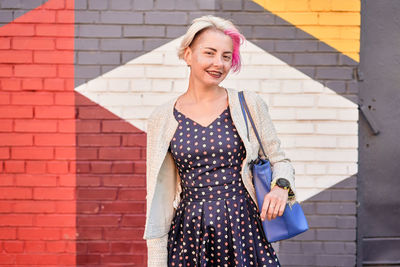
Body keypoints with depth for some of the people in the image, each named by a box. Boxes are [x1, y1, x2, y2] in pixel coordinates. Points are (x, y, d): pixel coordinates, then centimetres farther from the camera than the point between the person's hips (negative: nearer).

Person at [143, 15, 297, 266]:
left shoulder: (249, 104, 2)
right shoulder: (163, 118, 3)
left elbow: (280, 160, 11)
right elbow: (160, 195, 6)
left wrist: (281, 186, -12)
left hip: (244, 229, 0)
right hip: (190, 235, 1)